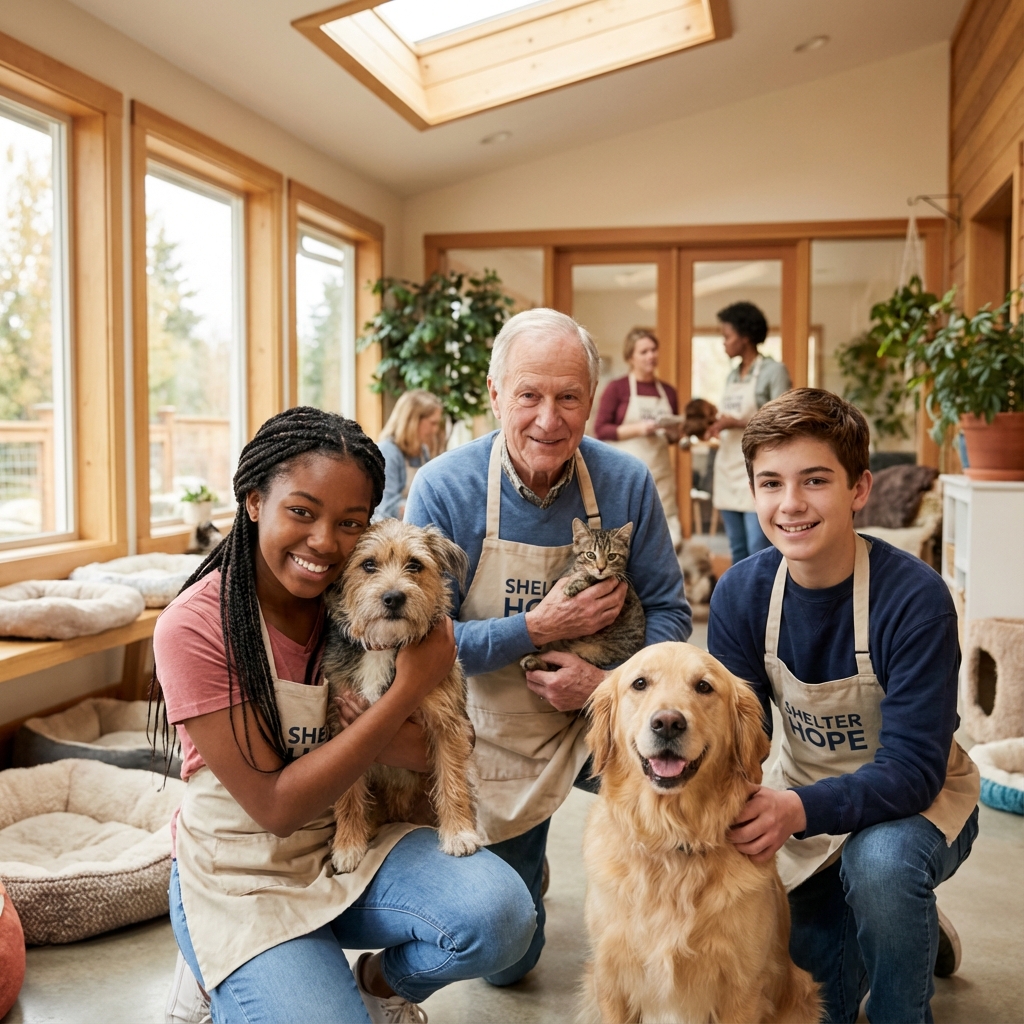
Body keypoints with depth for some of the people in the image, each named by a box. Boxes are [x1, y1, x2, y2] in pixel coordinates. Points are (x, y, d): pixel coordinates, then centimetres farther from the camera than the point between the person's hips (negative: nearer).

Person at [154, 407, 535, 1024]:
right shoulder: (195, 627, -19)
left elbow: (427, 754, -5)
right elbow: (276, 807, -21)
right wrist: (408, 691, -24)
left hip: (353, 844, 4)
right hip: (243, 875, -3)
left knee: (500, 911, -21)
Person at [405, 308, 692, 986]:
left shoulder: (627, 483, -11)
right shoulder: (444, 488, -17)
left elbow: (668, 610, -5)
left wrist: (610, 682, -22)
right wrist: (538, 627, -25)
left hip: (601, 717, 1)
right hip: (495, 735, -1)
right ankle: (524, 864, 45)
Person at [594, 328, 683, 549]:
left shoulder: (668, 391, 11)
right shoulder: (617, 387, -1)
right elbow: (600, 429, -5)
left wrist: (674, 432, -2)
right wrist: (637, 429, -16)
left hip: (660, 470, 4)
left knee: (670, 538, -2)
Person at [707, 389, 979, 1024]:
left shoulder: (915, 597, -27)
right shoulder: (743, 593, -14)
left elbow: (912, 768, -29)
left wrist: (801, 809, -45)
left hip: (919, 801, -4)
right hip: (805, 800, 4)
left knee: (878, 858, -37)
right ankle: (915, 933, 33)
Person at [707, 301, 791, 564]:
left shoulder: (774, 371, -5)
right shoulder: (732, 375, 15)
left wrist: (739, 423, -20)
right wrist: (715, 426, 1)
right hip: (729, 471, 7)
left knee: (759, 551, -9)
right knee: (738, 550, 10)